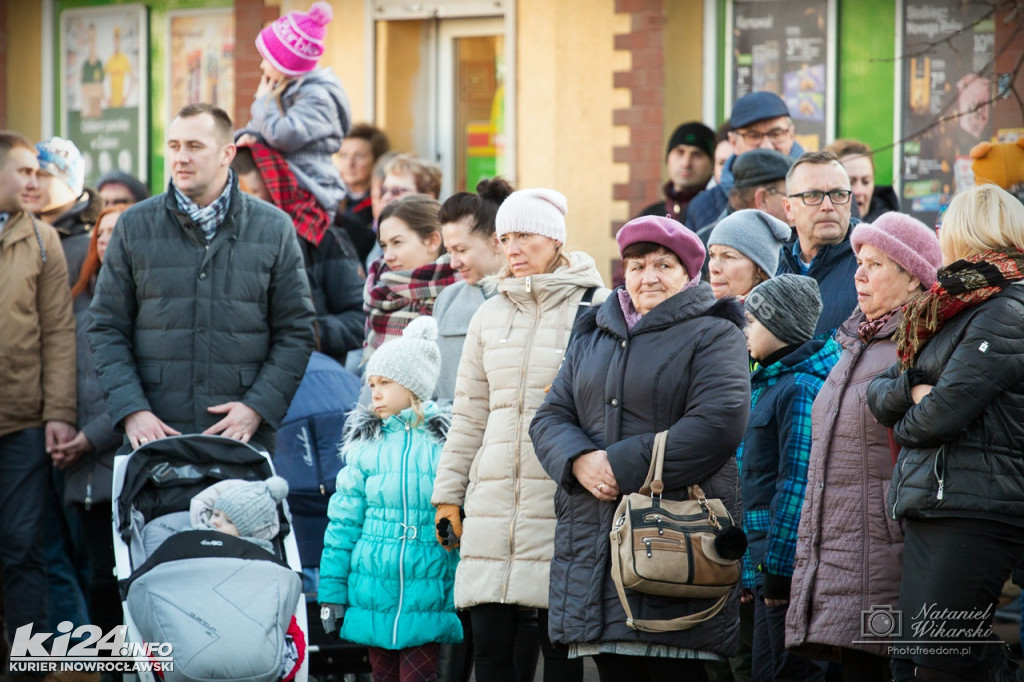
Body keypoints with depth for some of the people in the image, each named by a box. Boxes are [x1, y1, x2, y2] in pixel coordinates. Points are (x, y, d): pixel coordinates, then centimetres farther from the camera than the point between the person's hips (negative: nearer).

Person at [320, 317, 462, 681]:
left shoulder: (445, 441, -1)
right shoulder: (366, 443, 8)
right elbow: (344, 521, 10)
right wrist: (332, 592, 7)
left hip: (427, 599, -3)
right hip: (373, 594, 4)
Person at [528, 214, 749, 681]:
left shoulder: (714, 335, 1)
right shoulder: (593, 339, 21)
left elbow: (719, 422, -13)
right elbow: (550, 418, 16)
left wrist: (624, 466, -15)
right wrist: (580, 461, -8)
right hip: (594, 547, 6)